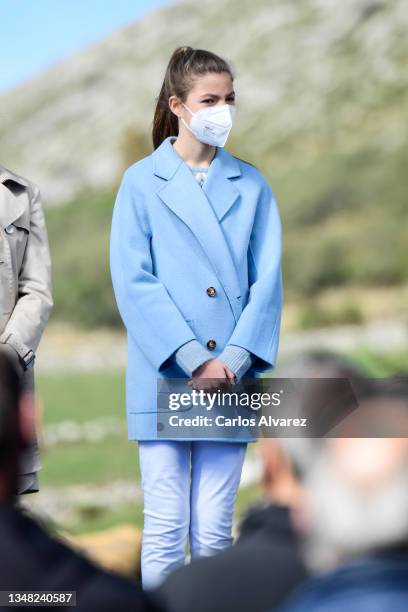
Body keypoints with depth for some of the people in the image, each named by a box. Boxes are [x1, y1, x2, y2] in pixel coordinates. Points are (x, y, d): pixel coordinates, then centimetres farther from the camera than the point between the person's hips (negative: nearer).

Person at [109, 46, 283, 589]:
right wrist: (193, 359, -14)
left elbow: (267, 279, 4)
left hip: (232, 378, 2)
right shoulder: (141, 182, 1)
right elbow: (133, 282, -6)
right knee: (166, 529, -1)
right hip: (164, 378, -2)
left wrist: (235, 358, -10)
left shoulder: (250, 184, 10)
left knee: (215, 531, 5)